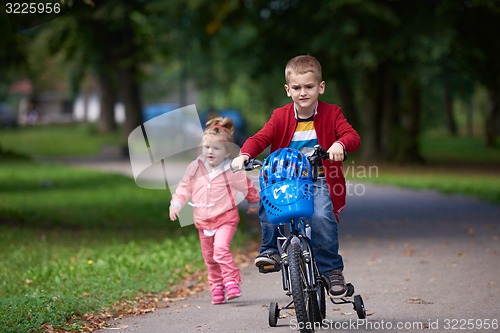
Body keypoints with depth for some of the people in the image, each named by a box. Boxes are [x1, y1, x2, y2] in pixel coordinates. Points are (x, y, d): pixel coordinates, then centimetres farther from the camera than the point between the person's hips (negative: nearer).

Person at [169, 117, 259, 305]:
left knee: (221, 248, -25)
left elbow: (247, 187, 6)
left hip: (226, 218, -5)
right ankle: (217, 286, 24)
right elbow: (185, 187, 11)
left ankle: (232, 281, -17)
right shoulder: (195, 168, 0)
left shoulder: (231, 171, -9)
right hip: (203, 221, 5)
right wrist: (176, 204, 1)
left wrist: (254, 204, 20)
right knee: (209, 257, 10)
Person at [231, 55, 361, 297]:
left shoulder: (331, 113, 0)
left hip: (319, 181, -2)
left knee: (321, 217, -28)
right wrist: (244, 155, -27)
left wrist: (340, 145, -38)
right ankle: (270, 249, -11)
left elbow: (353, 136, -13)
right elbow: (260, 138, -6)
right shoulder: (281, 116, 3)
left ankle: (332, 269, -11)